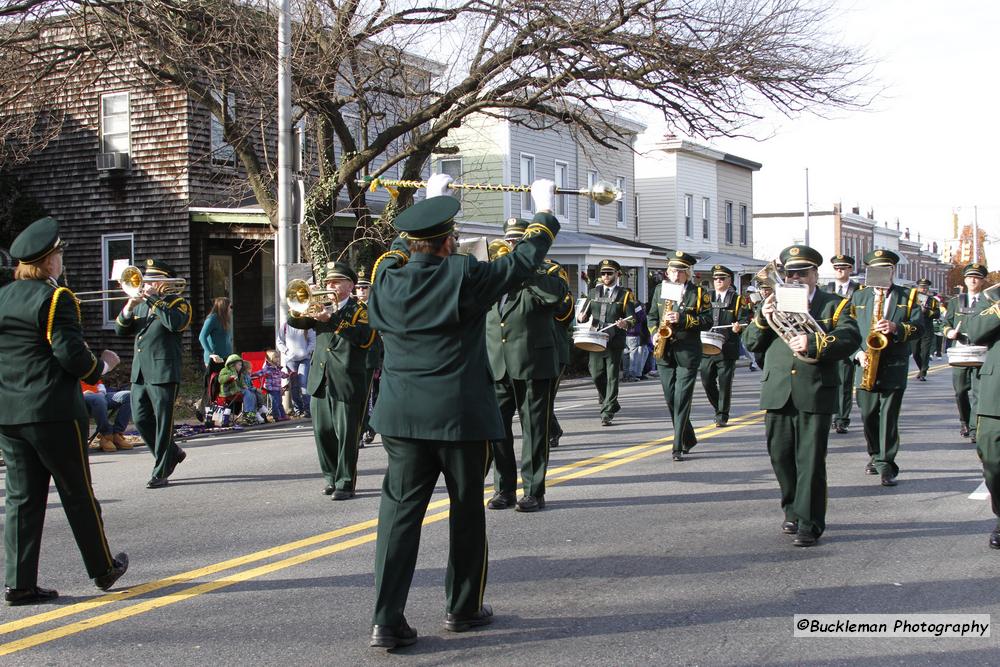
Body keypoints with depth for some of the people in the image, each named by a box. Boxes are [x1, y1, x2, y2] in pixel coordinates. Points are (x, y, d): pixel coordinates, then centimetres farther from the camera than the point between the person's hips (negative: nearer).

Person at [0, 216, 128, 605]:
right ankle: (103, 569, 21)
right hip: (54, 413, -6)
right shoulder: (55, 298, -11)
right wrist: (103, 365, 1)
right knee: (78, 495, 7)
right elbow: (72, 355, -16)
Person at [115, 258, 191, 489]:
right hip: (139, 373, 7)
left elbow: (176, 323, -22)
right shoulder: (141, 304, 20)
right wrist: (128, 308, -4)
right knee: (141, 420, 8)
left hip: (163, 372, -7)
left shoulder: (178, 303, -1)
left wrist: (154, 299, -16)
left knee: (163, 423, -3)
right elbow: (121, 330, 14)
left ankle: (160, 473, 3)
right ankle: (173, 454, 27)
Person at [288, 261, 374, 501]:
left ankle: (345, 483, 3)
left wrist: (332, 319, -23)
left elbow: (365, 338, -18)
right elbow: (293, 321, 11)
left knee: (346, 435, -4)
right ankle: (331, 477, 23)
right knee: (323, 432, 10)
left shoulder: (359, 309, 0)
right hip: (320, 382, 6)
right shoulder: (322, 308, 17)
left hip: (347, 383, -6)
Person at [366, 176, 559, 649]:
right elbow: (523, 262, -2)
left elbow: (403, 244, 23)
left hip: (401, 416, 4)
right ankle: (464, 607, 25)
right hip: (461, 415, -4)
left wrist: (430, 199, 37)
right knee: (467, 510, 12)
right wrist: (544, 211, 14)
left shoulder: (387, 276, 0)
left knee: (399, 511, 3)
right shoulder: (464, 277, -13)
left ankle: (387, 619, -2)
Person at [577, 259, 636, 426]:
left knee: (612, 377, -4)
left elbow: (632, 318, -4)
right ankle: (611, 404, 28)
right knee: (596, 375, 5)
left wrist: (625, 323, -26)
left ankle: (607, 413, 0)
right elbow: (584, 314, 19)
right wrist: (581, 317, -4)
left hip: (614, 342, -4)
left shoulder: (625, 294, 2)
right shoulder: (594, 292, 14)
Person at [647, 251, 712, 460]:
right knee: (670, 399, 7)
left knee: (682, 399, -8)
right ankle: (688, 439, 24)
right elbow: (652, 316, 19)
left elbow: (707, 321, -5)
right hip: (664, 354, 4)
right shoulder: (659, 290, 12)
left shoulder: (699, 293, -1)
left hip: (687, 354, -4)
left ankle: (679, 447, -5)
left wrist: (683, 319, -17)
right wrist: (655, 333, 0)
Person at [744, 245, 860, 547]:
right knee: (781, 456, 8)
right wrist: (762, 318, -7)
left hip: (815, 395, -4)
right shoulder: (774, 304, 18)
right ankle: (793, 512, 26)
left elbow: (851, 338, -9)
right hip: (777, 394, 4)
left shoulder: (834, 304, 7)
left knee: (810, 460, -4)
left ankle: (809, 523, 0)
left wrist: (814, 342, -24)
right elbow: (752, 343, 12)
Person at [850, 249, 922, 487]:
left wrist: (897, 328, -18)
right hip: (867, 366, 2)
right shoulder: (859, 296, 12)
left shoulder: (907, 296, 9)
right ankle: (875, 455, 26)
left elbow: (918, 326, 0)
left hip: (894, 367, -2)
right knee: (868, 415, 6)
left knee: (889, 416, -4)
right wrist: (858, 352, -8)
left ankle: (886, 465, -2)